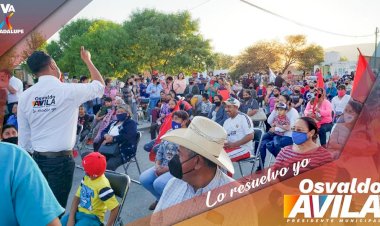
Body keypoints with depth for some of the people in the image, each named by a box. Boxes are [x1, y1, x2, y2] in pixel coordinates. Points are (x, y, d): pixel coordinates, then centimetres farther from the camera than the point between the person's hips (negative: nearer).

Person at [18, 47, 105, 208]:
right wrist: (87, 60, 17)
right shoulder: (69, 91, -12)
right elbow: (100, 86, 5)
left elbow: (23, 135, 5)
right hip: (61, 159, -5)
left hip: (37, 158, 5)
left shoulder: (25, 96, -1)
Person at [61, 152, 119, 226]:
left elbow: (116, 208, -25)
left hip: (93, 217, -7)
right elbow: (77, 197, 5)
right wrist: (71, 218, -5)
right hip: (78, 212, 7)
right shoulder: (86, 178, 0)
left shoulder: (102, 185, -25)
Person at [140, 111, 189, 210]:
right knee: (144, 178, -11)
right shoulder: (169, 132, 11)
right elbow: (160, 151, 14)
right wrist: (157, 165, -4)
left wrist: (167, 169, -19)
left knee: (158, 183, -28)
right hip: (162, 166, 7)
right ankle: (161, 198, 14)